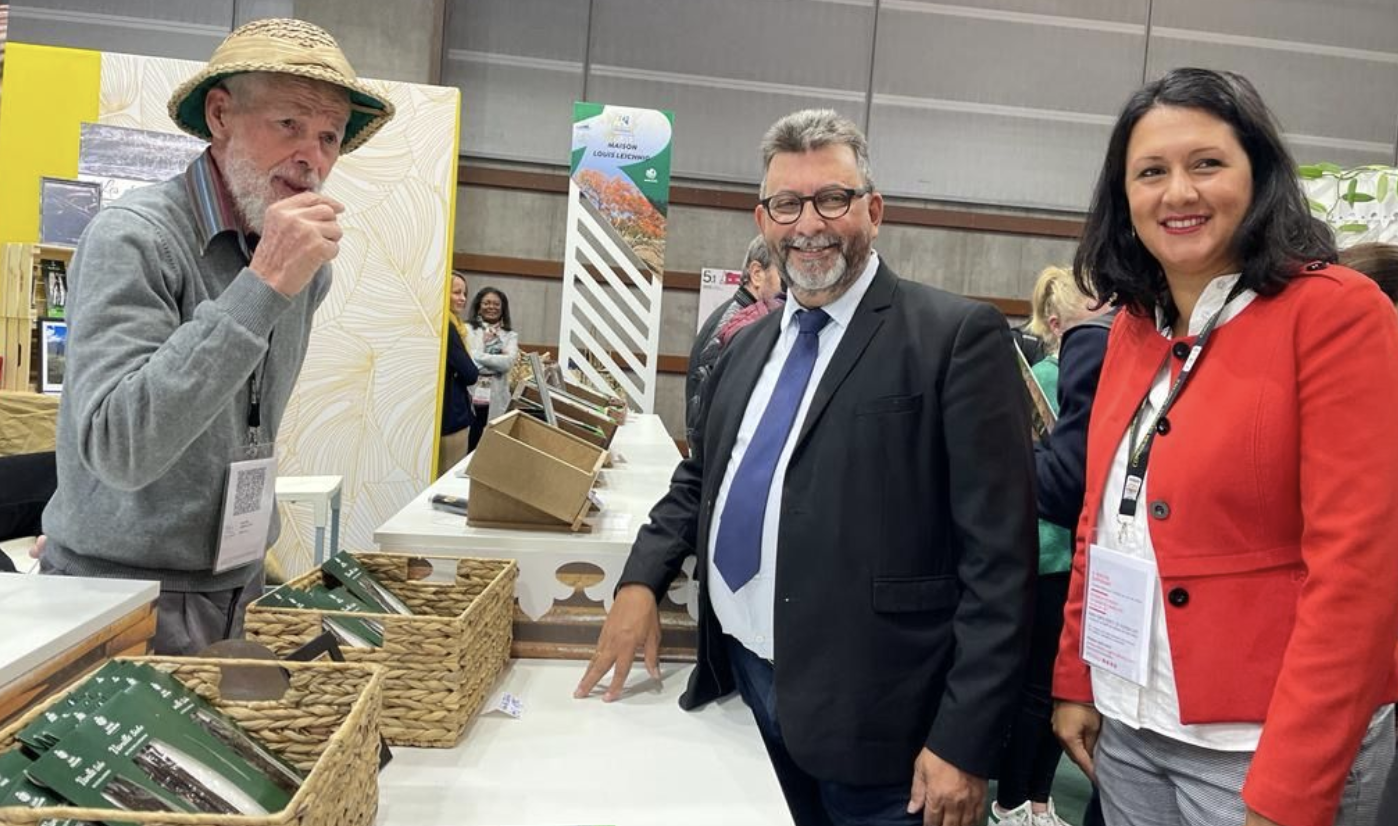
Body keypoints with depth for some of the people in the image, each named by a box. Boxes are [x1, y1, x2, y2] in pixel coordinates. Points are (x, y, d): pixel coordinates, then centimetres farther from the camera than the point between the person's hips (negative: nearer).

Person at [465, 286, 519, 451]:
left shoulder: (510, 335, 9)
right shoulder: (468, 330, 4)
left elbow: (509, 362, -8)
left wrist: (479, 356, -9)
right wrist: (497, 361, -9)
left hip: (495, 402, 1)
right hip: (469, 398, -1)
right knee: (464, 447, 3)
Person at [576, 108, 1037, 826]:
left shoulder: (957, 337, -12)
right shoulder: (746, 348, 9)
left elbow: (998, 557, -15)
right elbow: (699, 479, 20)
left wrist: (964, 743, -16)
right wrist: (642, 579, 4)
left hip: (870, 714, -6)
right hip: (742, 682, 6)